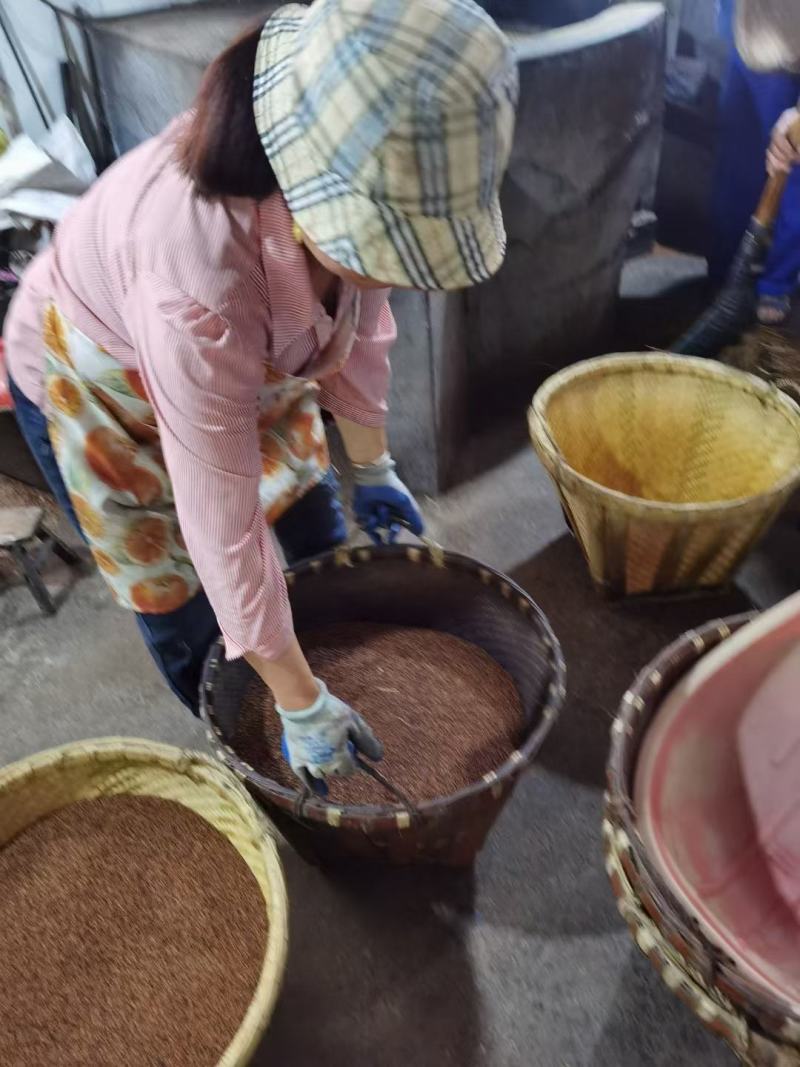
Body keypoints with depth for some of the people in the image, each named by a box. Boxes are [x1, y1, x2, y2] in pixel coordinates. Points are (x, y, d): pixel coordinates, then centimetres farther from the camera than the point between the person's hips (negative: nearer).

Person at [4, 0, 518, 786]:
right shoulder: (200, 281, -46)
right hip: (95, 386, -5)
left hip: (247, 363, 6)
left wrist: (371, 465, 0)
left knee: (323, 553, 12)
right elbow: (223, 528, -38)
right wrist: (299, 704, -28)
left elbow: (359, 321, -7)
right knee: (189, 606, 4)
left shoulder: (337, 188, -28)